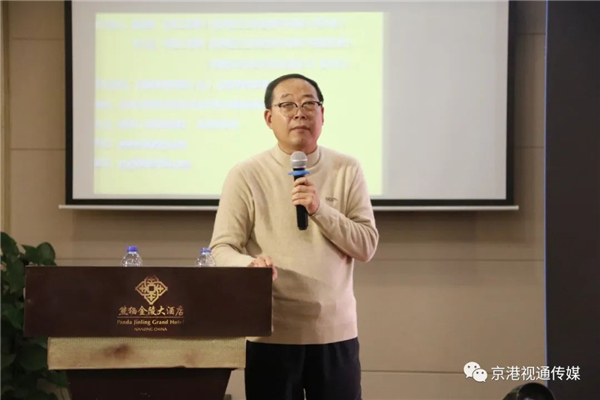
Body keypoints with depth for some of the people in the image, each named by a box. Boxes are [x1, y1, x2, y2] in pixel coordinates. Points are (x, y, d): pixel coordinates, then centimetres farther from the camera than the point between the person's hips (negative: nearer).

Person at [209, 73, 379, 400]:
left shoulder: (347, 170, 3)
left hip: (335, 332, 2)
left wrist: (320, 209, -16)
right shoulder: (246, 175, -2)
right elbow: (222, 247, -4)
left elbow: (366, 246, -2)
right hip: (271, 334, -2)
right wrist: (249, 265, -26)